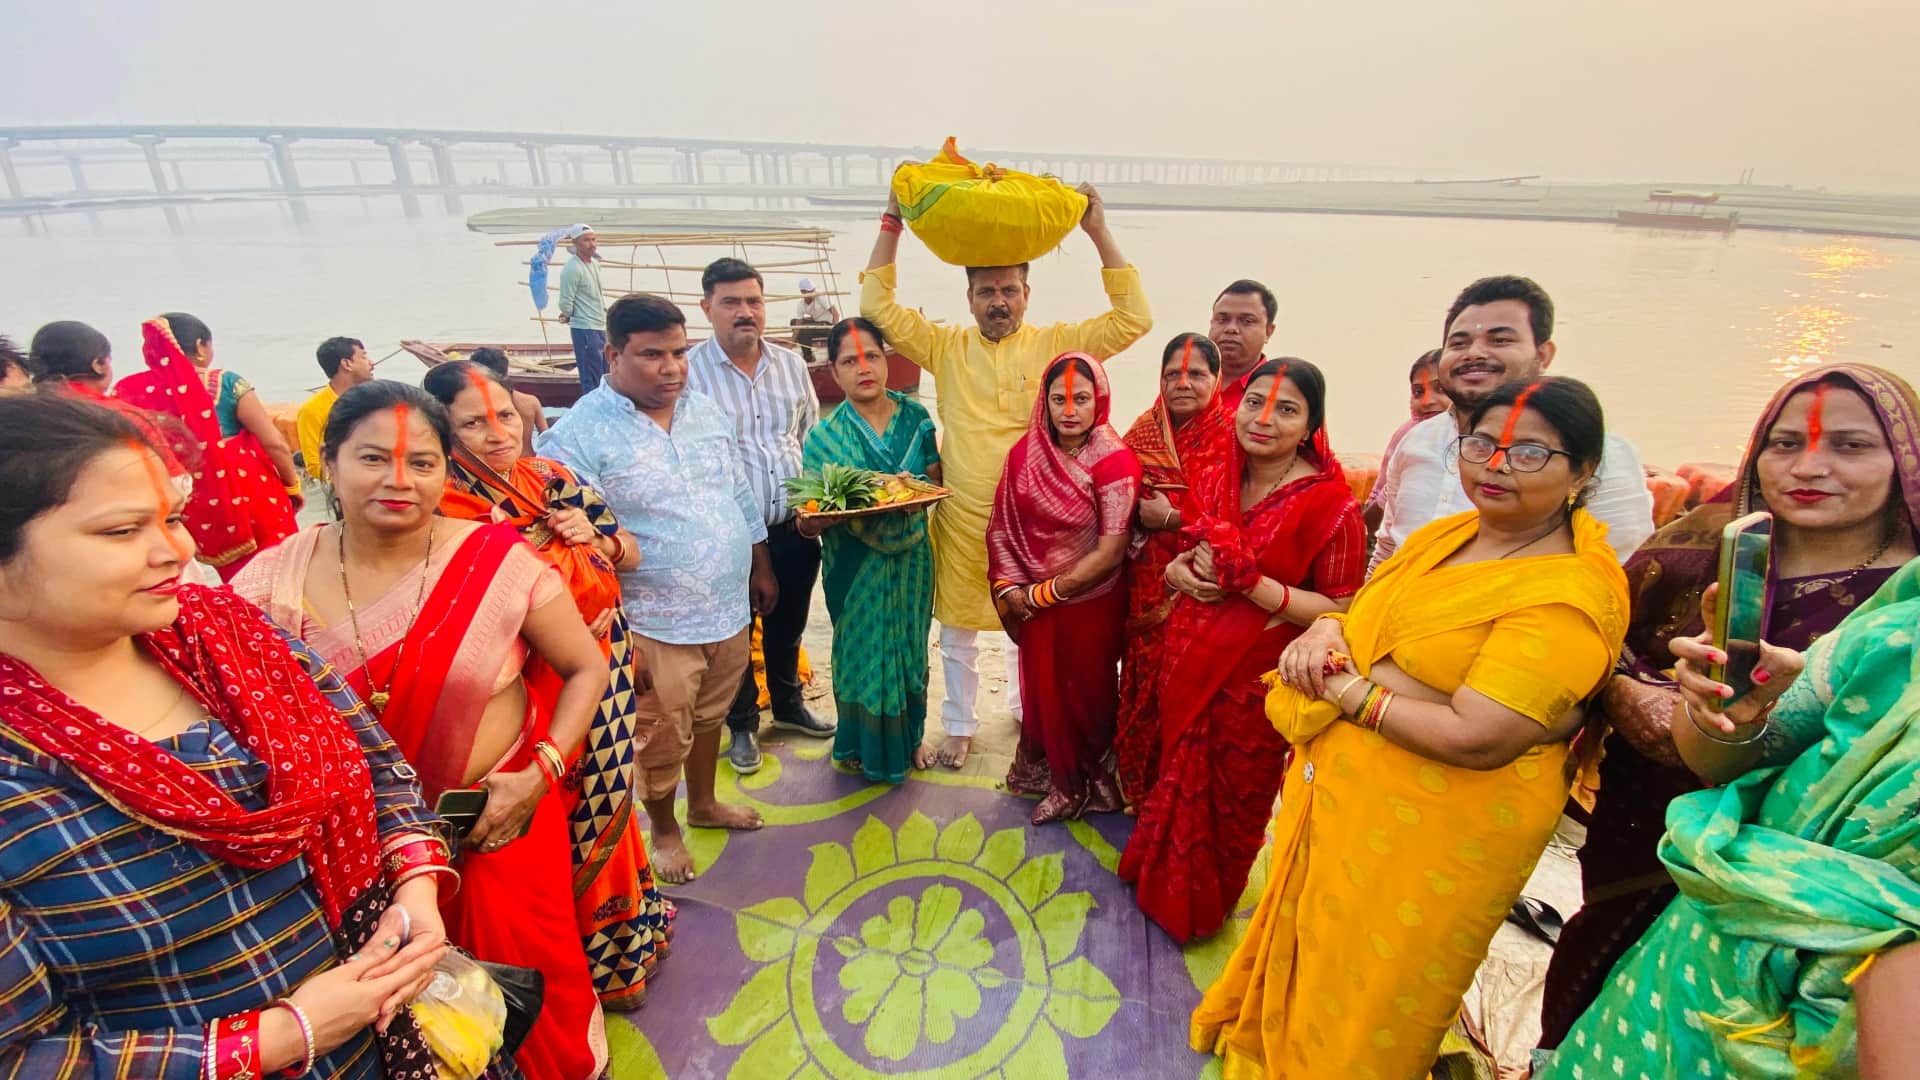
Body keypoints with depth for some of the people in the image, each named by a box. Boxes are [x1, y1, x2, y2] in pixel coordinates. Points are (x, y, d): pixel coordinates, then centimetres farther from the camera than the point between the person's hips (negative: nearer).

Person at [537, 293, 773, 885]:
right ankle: (664, 830, 38)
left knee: (709, 716, 24)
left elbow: (742, 498, 14)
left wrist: (761, 569, 17)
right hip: (655, 625, -5)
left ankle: (704, 803, 48)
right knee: (662, 737, 12)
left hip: (729, 610, 6)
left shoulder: (706, 411, 5)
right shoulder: (579, 432, -16)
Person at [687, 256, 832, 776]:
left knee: (788, 625, 21)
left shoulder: (792, 364, 6)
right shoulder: (689, 371, -9)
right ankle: (742, 724, 33)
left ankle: (788, 704, 44)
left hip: (793, 526, 4)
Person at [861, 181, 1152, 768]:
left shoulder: (1055, 343, -2)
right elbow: (877, 306, -3)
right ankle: (960, 725, 34)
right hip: (961, 517, 1)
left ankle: (1028, 709, 44)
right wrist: (893, 222, -7)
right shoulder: (946, 345, 0)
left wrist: (1099, 232, -13)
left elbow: (1133, 319, -8)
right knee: (957, 627, 13)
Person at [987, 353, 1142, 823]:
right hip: (1034, 604, 4)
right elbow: (1001, 526, 1)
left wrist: (1042, 593, -15)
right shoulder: (1025, 453, -3)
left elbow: (1110, 553, -20)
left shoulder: (1116, 462, -18)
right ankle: (1046, 771, 47)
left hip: (1090, 605, -4)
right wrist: (1008, 588, -12)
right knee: (1041, 691, 20)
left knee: (1085, 696, 15)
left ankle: (1081, 784, 42)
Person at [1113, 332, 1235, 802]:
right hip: (1149, 585, 4)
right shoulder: (1145, 429, 7)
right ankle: (1140, 788, 32)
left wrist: (1173, 518, -17)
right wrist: (1136, 513, -5)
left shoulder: (1231, 437, -5)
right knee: (1145, 682, 11)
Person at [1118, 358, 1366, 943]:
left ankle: (1203, 906, 43)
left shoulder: (1331, 504, -17)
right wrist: (1184, 571, -8)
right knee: (1180, 773, 22)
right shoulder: (1216, 483, 2)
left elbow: (1339, 612, -18)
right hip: (1190, 657, 5)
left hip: (1257, 675, -5)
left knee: (1233, 793, 15)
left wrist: (1250, 581, -28)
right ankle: (1164, 880, 49)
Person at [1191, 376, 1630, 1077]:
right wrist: (1324, 632, -11)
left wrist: (1346, 690, -18)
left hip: (1431, 839, -7)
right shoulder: (1446, 535, 3)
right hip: (1336, 796, 7)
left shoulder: (1571, 595, -21)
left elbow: (1475, 738, -28)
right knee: (1304, 945, 28)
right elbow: (1364, 618, 12)